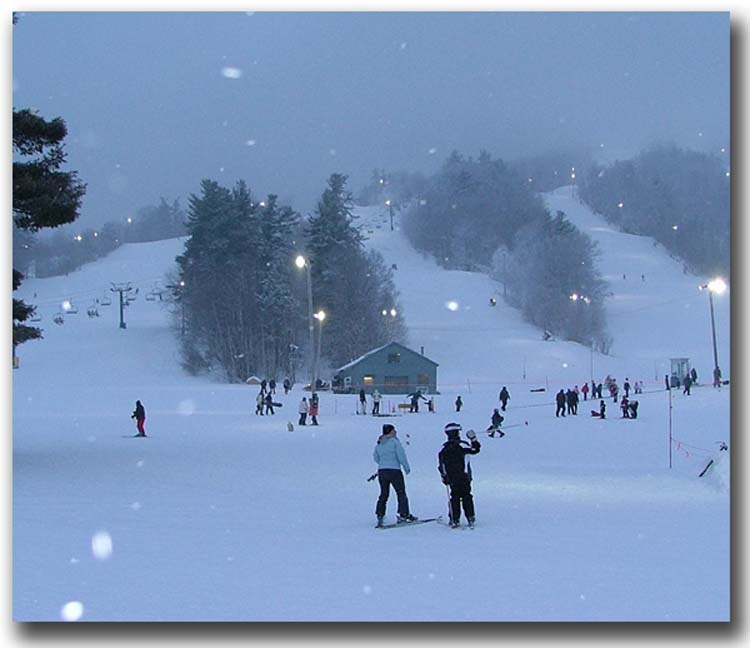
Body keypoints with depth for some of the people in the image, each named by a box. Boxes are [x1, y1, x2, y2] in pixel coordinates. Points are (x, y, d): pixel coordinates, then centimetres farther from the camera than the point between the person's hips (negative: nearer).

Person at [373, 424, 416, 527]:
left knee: (383, 494, 13)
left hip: (381, 471, 6)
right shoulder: (394, 441, -10)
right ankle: (403, 515, 1)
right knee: (401, 493, 3)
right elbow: (401, 456, -12)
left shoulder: (379, 444, 9)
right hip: (394, 471, -6)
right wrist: (407, 468, -1)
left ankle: (379, 515, 8)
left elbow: (375, 457, 18)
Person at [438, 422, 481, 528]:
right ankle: (470, 518, 6)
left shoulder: (444, 447, 1)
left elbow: (440, 463, 1)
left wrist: (443, 476, 7)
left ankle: (454, 520, 2)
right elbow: (475, 450, -4)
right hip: (464, 476, -2)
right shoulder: (461, 444, -9)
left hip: (451, 478, 3)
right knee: (466, 496, 6)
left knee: (454, 497, 8)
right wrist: (474, 440, 5)